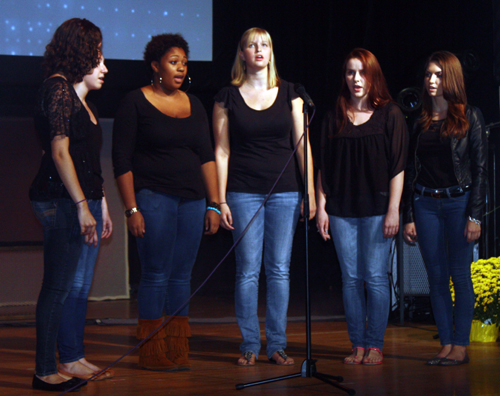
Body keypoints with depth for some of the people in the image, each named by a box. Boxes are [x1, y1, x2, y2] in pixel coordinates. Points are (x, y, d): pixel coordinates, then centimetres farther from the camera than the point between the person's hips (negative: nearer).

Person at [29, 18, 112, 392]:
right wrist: (82, 206, -20)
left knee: (80, 286, 11)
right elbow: (60, 152, -16)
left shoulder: (81, 98, 20)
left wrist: (102, 206, 21)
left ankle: (73, 360, 19)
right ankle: (46, 371, -4)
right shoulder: (58, 88, -9)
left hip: (84, 200, 9)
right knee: (58, 286, -8)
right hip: (62, 201, -9)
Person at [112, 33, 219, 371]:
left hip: (192, 199, 5)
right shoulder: (136, 103, -2)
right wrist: (131, 209, -11)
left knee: (182, 274, 6)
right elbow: (122, 161, -5)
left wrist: (214, 204, 9)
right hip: (153, 197, -5)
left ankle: (178, 353, 11)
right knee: (157, 275, -6)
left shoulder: (193, 104, 14)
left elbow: (207, 156, 15)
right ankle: (152, 354, 1)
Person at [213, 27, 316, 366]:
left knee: (279, 269, 3)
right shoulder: (228, 97, 3)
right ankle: (250, 345, 8)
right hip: (244, 192, -1)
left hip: (285, 191, 1)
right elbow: (222, 151, 3)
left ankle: (278, 344, 10)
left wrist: (310, 192, 0)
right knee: (248, 269, -1)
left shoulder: (289, 93, 7)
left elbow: (302, 145, 6)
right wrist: (221, 201, -2)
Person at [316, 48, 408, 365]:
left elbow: (398, 166, -2)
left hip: (377, 208, -3)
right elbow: (325, 167, 12)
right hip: (342, 211, 3)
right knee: (351, 279, 4)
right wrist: (321, 207, 5)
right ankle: (357, 345, 10)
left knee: (376, 278, -3)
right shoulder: (334, 118, 10)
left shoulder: (390, 115, 2)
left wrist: (393, 210, -8)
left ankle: (375, 345, 5)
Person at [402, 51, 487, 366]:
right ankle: (446, 344, 9)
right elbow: (411, 171, 12)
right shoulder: (421, 123, 11)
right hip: (426, 204, 4)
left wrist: (475, 215, -10)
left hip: (458, 201, -4)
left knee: (460, 275, -1)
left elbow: (480, 168, -3)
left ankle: (461, 346, 3)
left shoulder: (470, 117, 0)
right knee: (437, 277, 4)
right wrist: (409, 217, 6)